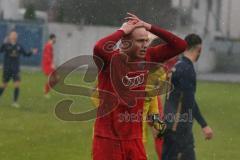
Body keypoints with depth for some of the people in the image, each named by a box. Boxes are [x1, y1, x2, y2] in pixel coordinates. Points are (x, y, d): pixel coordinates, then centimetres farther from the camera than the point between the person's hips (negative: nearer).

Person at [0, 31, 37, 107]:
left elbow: (25, 54, 12)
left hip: (16, 69, 3)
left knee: (17, 85, -8)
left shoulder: (18, 46, 5)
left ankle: (15, 102, -2)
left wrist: (32, 52, -3)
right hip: (7, 69, -3)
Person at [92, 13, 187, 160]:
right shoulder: (110, 59, -13)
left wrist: (149, 27, -6)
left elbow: (180, 45, 2)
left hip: (134, 139, 5)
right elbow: (99, 48, -37)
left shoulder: (147, 58, 4)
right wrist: (123, 30, -21)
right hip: (108, 138, -5)